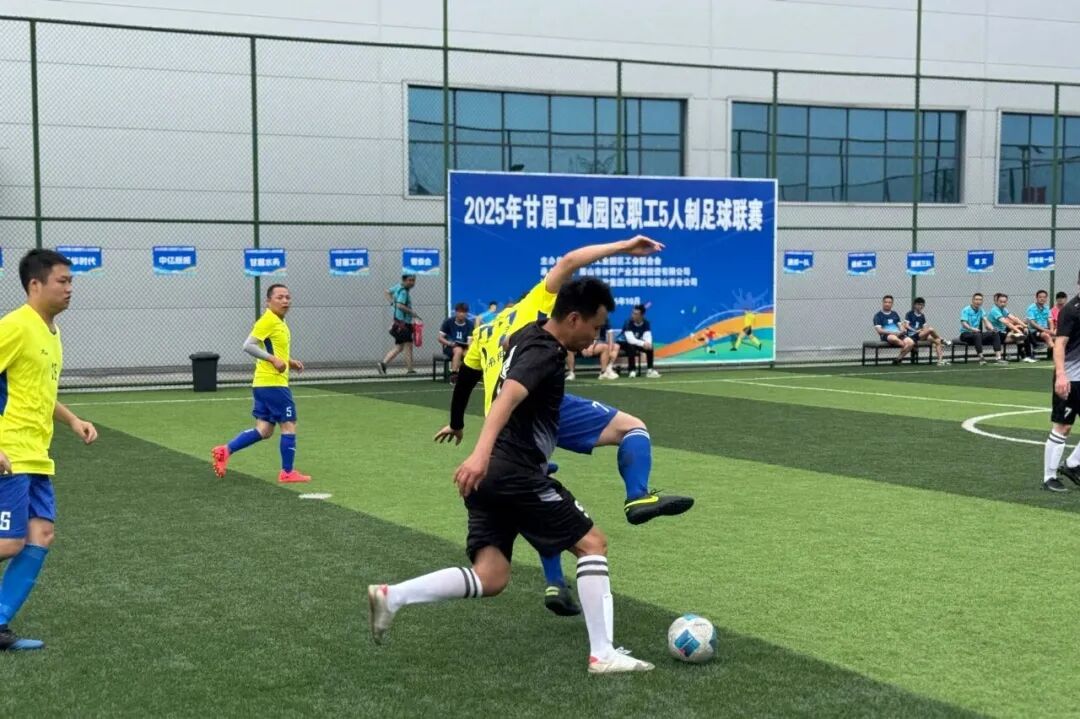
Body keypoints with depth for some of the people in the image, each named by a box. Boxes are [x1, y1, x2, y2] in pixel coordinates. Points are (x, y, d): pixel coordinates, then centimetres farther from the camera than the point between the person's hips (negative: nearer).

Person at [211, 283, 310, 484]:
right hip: (273, 383, -9)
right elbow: (248, 346, -20)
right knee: (289, 425, -2)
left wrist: (289, 362, 14)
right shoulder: (268, 321, -13)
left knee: (264, 431, 9)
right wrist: (274, 359, -24)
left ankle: (225, 451, 9)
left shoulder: (279, 322, 16)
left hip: (264, 384, 9)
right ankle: (287, 473, 6)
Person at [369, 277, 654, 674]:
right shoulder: (544, 355, -14)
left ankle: (390, 597, -7)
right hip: (516, 474, -9)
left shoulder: (528, 335, 15)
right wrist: (481, 453, -47)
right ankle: (602, 654, -1)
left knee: (489, 578, 5)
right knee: (592, 543, 2)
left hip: (488, 475, 9)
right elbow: (508, 397, -32)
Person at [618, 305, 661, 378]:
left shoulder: (646, 323, -12)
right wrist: (643, 344, -46)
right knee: (631, 347, -36)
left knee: (650, 347, -20)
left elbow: (648, 337, -17)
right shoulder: (628, 323, -26)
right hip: (624, 343, -4)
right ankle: (632, 370, -29)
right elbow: (631, 340, -35)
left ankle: (649, 370, -15)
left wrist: (648, 343, -41)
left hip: (638, 343, 4)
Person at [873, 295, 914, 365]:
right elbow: (879, 330, -6)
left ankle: (898, 358, -20)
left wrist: (901, 331, -4)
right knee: (894, 338, -42)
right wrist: (892, 332, -17)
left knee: (911, 342, -25)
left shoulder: (895, 314, 21)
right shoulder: (878, 316, 5)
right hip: (886, 335, -5)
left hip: (898, 335, 5)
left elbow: (900, 325, 21)